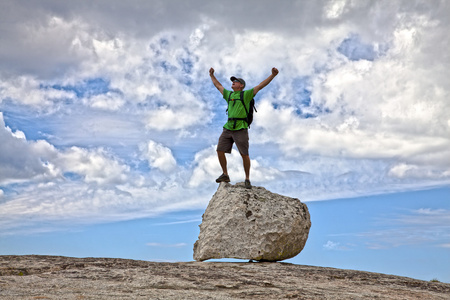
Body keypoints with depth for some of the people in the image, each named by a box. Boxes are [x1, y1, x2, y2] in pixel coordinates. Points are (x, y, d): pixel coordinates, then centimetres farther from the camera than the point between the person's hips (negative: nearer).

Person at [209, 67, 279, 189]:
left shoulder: (246, 94, 3)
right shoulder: (229, 94, 19)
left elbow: (261, 86, -4)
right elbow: (218, 86, 34)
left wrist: (273, 75, -13)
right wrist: (212, 75, 42)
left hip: (240, 129, -5)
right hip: (228, 128, 6)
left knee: (244, 154, -4)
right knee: (220, 150, -2)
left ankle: (247, 179, 7)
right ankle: (225, 175, 12)